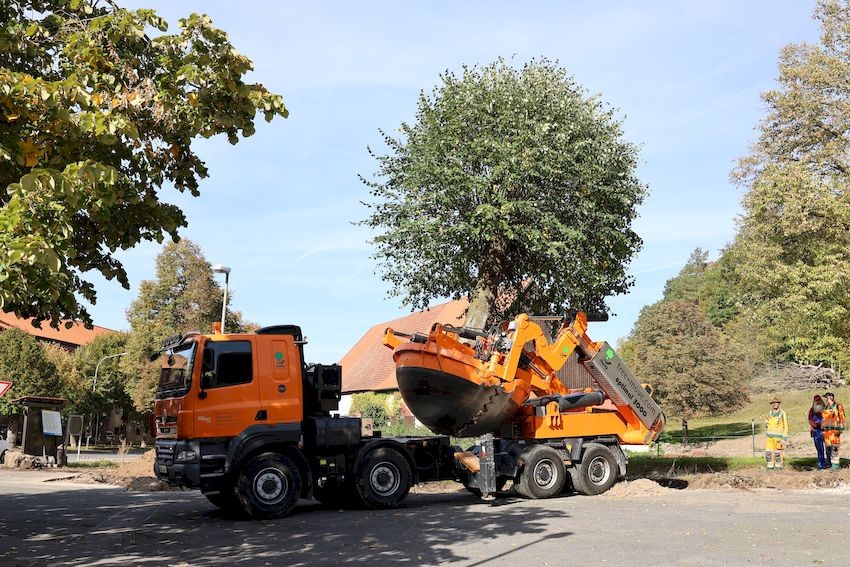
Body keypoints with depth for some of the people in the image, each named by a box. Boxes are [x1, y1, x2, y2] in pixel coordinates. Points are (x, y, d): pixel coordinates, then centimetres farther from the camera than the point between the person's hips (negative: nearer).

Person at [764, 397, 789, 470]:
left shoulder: (782, 414, -11)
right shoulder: (770, 413, 6)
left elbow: (785, 427, -11)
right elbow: (767, 422, 26)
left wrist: (784, 439, -16)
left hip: (778, 437, -5)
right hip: (770, 436, 5)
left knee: (778, 452, 3)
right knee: (768, 452, 1)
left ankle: (778, 465, 20)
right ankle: (770, 465, 13)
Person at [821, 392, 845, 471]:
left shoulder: (838, 407, -2)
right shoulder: (825, 408, 18)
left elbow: (842, 419, -6)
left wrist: (840, 429, -14)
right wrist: (822, 431, 20)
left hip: (834, 431, -7)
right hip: (826, 431, 7)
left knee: (834, 448, -10)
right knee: (827, 448, 5)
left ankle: (835, 465, -7)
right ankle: (831, 463, 11)